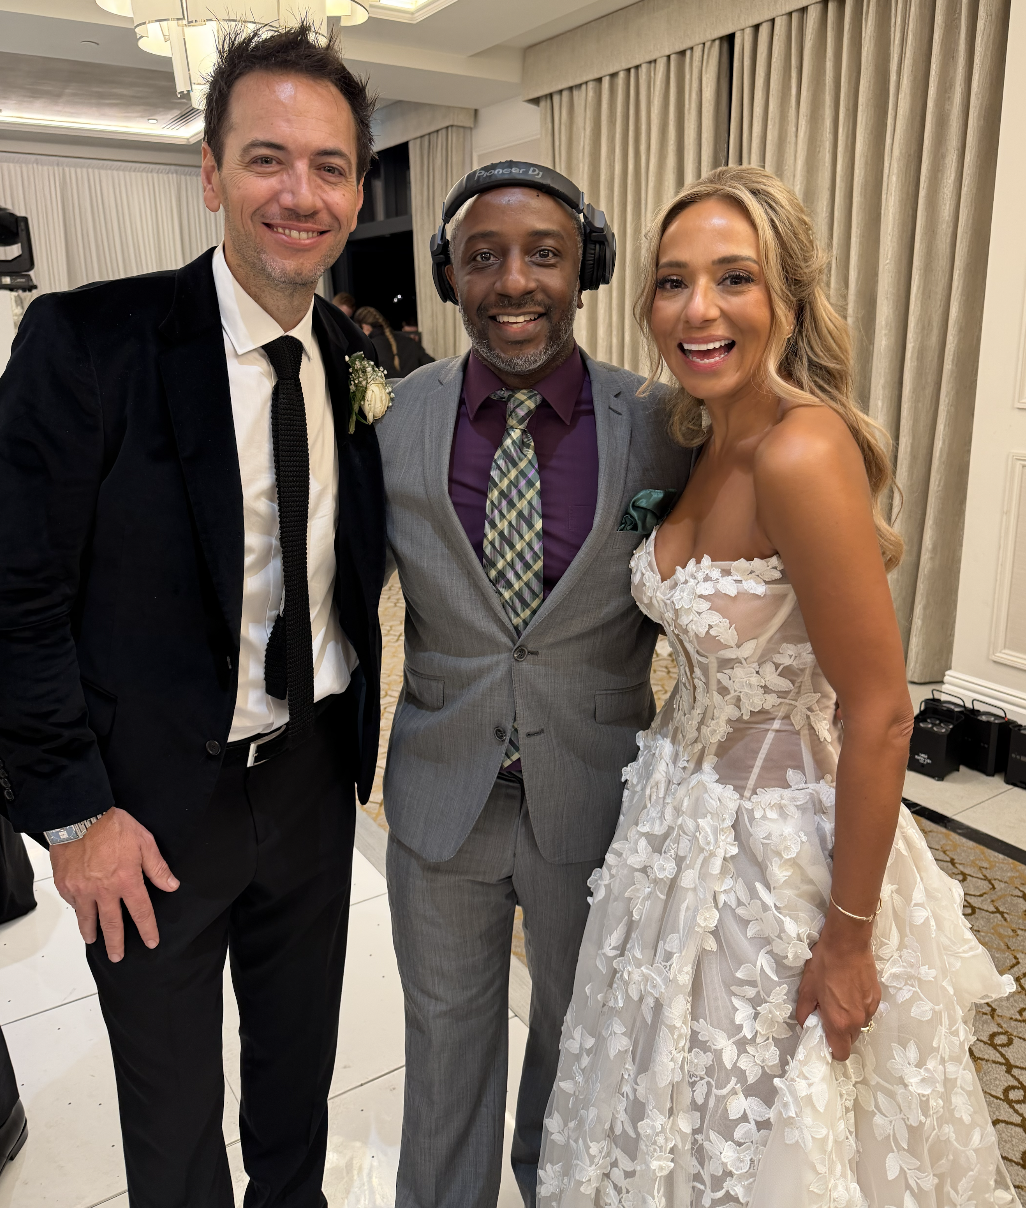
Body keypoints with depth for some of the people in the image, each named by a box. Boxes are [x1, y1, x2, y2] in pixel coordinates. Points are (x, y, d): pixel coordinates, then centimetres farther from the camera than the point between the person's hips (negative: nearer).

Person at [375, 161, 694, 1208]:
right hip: (440, 796, 1)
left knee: (579, 1028, 25)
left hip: (594, 802, 0)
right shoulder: (398, 417, -10)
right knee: (446, 1037, 23)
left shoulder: (658, 427, -12)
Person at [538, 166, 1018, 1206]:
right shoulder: (706, 440, -1)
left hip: (784, 841, -7)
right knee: (682, 1116, 29)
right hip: (691, 814, 7)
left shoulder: (801, 454, -28)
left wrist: (849, 938, -16)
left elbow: (880, 718, -24)